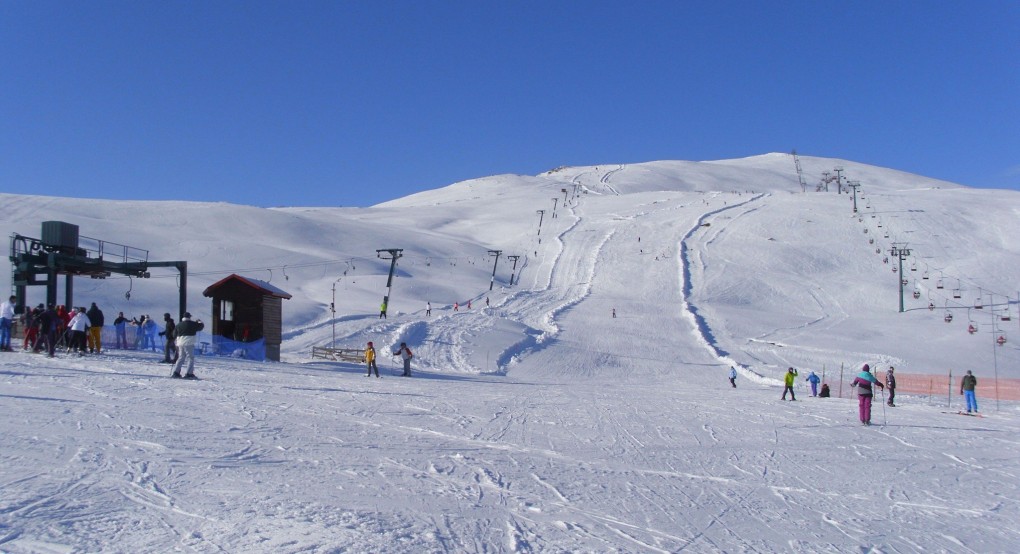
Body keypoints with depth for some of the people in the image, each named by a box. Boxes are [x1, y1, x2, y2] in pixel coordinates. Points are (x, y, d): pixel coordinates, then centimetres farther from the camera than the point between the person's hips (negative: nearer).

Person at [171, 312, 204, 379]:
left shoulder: (178, 325, 10)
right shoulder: (192, 324, -5)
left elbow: (174, 334, 16)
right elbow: (201, 326, 7)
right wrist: (199, 322, 27)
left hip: (180, 344, 6)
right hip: (189, 343, -6)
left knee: (181, 358, 16)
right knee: (191, 358, -1)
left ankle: (175, 372, 11)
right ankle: (189, 373, -8)